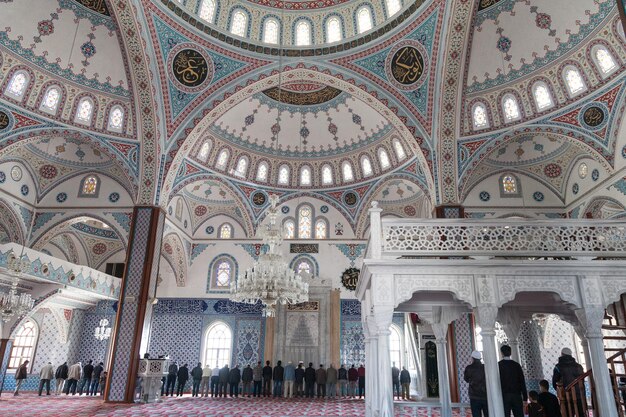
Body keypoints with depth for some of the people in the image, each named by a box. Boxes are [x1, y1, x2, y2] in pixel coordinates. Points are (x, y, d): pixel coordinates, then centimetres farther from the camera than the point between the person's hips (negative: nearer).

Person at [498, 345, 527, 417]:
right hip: (517, 395, 2)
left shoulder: (499, 365, -5)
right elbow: (522, 382, 2)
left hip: (504, 395, -2)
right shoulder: (516, 365, 2)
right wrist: (525, 398, 7)